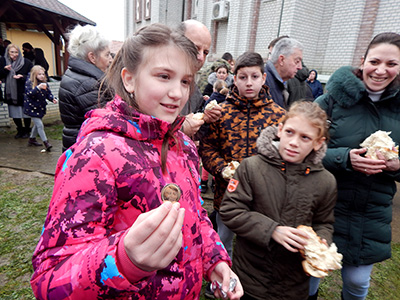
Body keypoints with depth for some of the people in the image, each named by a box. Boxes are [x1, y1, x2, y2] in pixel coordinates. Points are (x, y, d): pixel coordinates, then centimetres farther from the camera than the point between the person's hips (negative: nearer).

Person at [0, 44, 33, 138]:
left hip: (24, 93, -3)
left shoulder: (26, 62, -6)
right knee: (14, 114, 10)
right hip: (11, 93, 3)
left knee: (26, 114, 5)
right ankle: (20, 130, 30)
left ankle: (27, 130, 25)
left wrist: (22, 77, -20)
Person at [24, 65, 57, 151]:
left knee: (37, 124, 19)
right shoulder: (29, 82, -12)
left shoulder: (44, 83, 4)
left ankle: (32, 139, 37)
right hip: (32, 108, -6)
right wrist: (38, 87, -39)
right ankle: (46, 143, -6)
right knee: (40, 125, -10)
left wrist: (52, 99, -15)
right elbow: (29, 94, -25)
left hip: (41, 107, 6)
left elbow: (48, 93, 6)